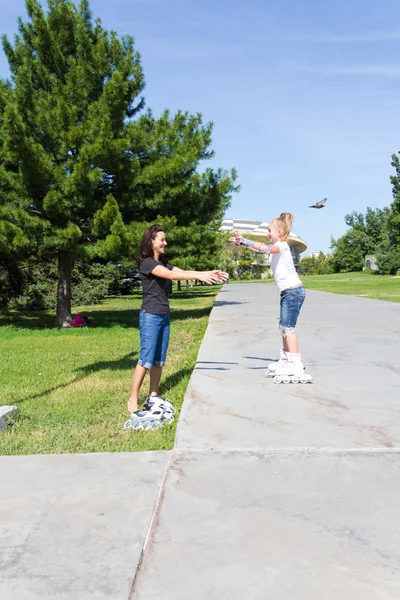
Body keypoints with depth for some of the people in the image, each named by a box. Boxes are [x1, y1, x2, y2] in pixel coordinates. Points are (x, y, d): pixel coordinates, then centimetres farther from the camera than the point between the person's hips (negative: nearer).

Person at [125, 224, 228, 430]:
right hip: (150, 316, -8)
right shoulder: (146, 263, -12)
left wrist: (209, 273, -7)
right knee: (146, 359, -8)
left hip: (164, 315, 8)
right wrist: (199, 276, -31)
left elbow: (182, 272, 5)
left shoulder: (163, 263, 14)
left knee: (159, 359, 10)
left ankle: (153, 396, 19)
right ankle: (133, 400, -1)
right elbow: (171, 275, -25)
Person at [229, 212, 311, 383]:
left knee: (288, 327, -13)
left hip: (294, 291, -10)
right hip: (288, 292, 10)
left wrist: (244, 241, -33)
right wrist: (241, 242, 6)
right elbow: (260, 249, 15)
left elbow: (266, 248, -30)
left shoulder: (282, 245, -13)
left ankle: (297, 367, -14)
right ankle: (285, 361, 24)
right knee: (284, 327, 14)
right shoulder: (277, 247, 16)